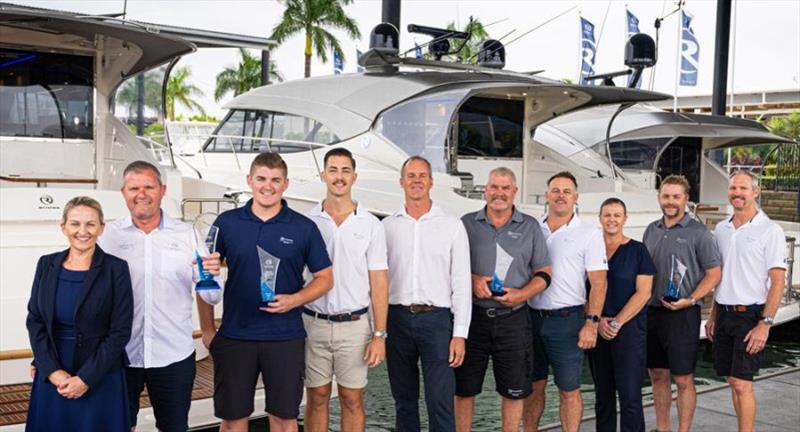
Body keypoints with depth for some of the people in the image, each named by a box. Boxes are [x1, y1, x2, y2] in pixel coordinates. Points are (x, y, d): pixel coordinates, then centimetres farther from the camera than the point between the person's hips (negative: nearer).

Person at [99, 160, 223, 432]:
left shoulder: (187, 234, 0)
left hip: (174, 355, 0)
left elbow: (211, 296, -2)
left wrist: (212, 275, -23)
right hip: (120, 355, 0)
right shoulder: (109, 235, 0)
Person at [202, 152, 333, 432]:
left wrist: (294, 300, -14)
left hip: (286, 338, -1)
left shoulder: (304, 228, -1)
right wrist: (207, 330, 4)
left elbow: (324, 278, 4)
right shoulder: (226, 223, 1)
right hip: (234, 337, 1)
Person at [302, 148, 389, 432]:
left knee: (352, 400, 7)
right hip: (313, 323, 1)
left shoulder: (370, 225, 1)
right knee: (317, 398, 9)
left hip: (354, 325, 0)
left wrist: (379, 335, -5)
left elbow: (379, 283, 0)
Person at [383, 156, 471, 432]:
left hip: (436, 318, -2)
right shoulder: (387, 226, 7)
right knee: (404, 399, 12)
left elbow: (461, 283, 1)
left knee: (441, 402, -4)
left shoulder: (452, 226, 3)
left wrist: (460, 334, -6)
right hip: (397, 318, 2)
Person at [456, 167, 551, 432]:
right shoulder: (466, 224, 6)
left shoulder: (530, 227, 7)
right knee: (464, 387, 7)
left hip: (513, 319, 0)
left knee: (514, 390, 7)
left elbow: (544, 273, 7)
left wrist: (522, 294, -10)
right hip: (472, 317, 0)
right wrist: (471, 279, -12)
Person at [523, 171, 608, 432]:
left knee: (569, 390, 3)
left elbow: (598, 283, -6)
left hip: (567, 320, -4)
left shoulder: (589, 233, -2)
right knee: (533, 386, 13)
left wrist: (591, 323, -14)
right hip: (532, 318, 4)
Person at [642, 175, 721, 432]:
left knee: (683, 380, 1)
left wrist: (690, 300, -18)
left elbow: (714, 273, -6)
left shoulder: (698, 232, -5)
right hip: (652, 312, 5)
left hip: (682, 315, -5)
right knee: (658, 376, 13)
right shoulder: (651, 230, 11)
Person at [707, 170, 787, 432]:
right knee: (733, 381, 10)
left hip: (751, 315, -6)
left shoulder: (770, 230, -8)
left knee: (742, 383, -9)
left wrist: (765, 324, -16)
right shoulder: (721, 229, 11)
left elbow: (778, 281, -10)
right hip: (724, 313, 6)